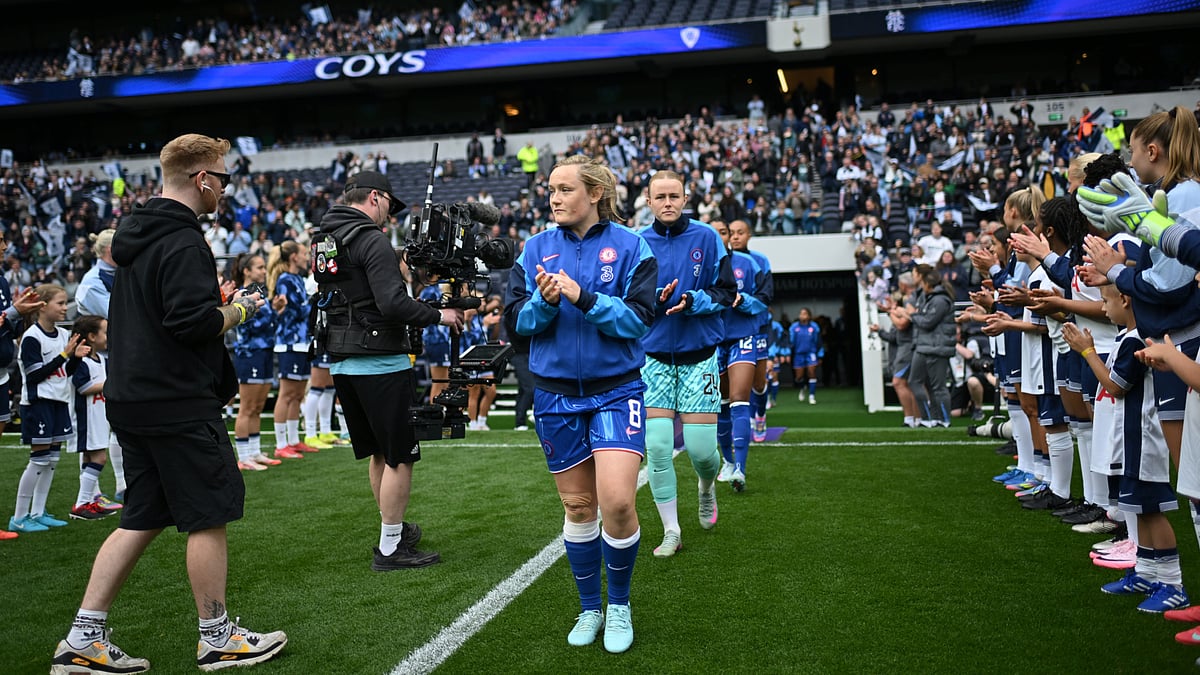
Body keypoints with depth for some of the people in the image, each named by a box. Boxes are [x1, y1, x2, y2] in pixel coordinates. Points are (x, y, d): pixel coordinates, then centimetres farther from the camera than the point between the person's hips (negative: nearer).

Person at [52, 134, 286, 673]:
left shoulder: (134, 236, 15)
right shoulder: (182, 242, -16)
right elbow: (193, 322, -24)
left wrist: (216, 303, 15)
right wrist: (237, 311, -7)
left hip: (133, 401, 10)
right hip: (178, 404, -10)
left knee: (142, 519, 15)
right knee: (209, 517, 2)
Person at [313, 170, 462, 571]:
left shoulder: (325, 239, 13)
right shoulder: (372, 240, -13)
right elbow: (392, 304, -23)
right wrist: (438, 315, -9)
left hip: (342, 364, 9)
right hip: (380, 363, -9)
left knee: (379, 454, 19)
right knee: (400, 457, 0)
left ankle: (395, 529, 30)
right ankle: (390, 548, 5)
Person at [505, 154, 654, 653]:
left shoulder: (629, 246, -4)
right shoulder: (536, 248, 5)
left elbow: (638, 318, -12)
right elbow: (515, 320, 1)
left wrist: (584, 298, -23)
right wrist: (544, 302, -19)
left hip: (615, 390, -3)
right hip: (555, 392, 3)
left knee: (617, 503, -15)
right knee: (577, 505, 11)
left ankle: (619, 606, 11)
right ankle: (589, 608, 29)